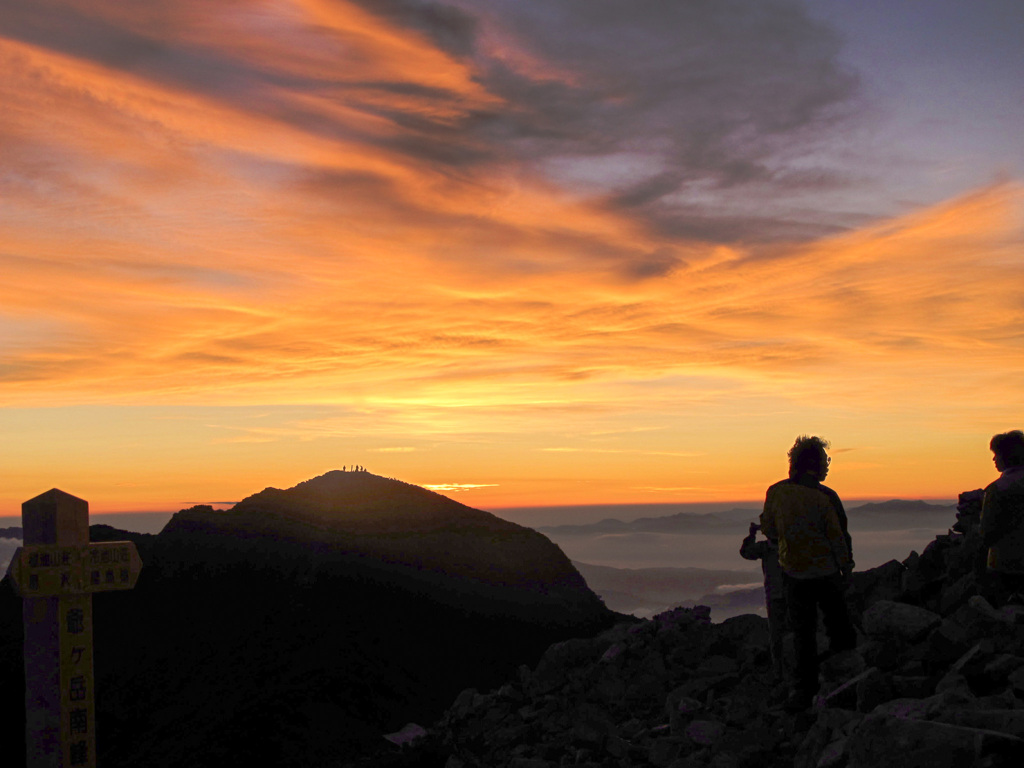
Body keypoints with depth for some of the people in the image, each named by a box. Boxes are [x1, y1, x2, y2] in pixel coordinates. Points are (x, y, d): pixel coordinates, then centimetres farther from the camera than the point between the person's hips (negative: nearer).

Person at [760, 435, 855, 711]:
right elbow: (839, 537, -11)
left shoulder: (776, 492, -8)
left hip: (793, 572, 3)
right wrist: (847, 570, 1)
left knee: (803, 632, 8)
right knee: (837, 620, 19)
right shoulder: (825, 497, -18)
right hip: (826, 571, -2)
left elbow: (769, 530, 4)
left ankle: (804, 689, 7)